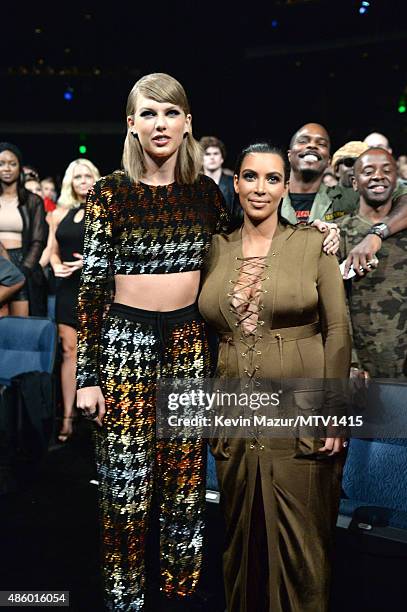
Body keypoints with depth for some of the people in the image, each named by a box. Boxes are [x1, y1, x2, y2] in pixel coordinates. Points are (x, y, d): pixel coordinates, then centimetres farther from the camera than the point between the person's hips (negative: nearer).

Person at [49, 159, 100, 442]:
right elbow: (54, 251, 17)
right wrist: (57, 266, -4)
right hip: (69, 288, 4)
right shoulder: (61, 213, 12)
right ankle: (68, 417, 13)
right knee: (69, 351, 6)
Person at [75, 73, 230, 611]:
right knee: (127, 483, 4)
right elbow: (92, 285, -6)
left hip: (190, 342, 3)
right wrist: (87, 376, -8)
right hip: (125, 341, -3)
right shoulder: (110, 193, -4)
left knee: (186, 477, 11)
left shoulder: (205, 191, 5)